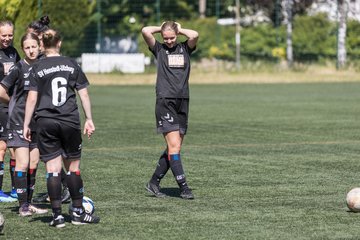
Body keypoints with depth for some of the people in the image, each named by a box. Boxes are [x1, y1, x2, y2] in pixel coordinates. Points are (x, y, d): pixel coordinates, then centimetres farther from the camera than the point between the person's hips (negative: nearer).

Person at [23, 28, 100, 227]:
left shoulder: (37, 68, 0)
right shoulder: (71, 65, 6)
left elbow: (32, 98, -3)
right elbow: (84, 94, 5)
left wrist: (26, 125, 2)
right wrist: (89, 119, 12)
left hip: (46, 123, -1)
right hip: (70, 121, 1)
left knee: (53, 169, 1)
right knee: (73, 167, 11)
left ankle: (57, 215, -2)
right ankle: (78, 212, 15)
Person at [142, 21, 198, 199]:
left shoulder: (185, 48, 11)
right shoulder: (159, 49, 5)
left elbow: (194, 35, -10)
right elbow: (145, 31, -10)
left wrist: (180, 30, 5)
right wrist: (161, 28, 5)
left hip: (183, 102, 4)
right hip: (165, 102, -4)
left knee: (174, 147, 5)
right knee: (174, 146, -12)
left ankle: (154, 182, 16)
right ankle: (183, 187, -10)